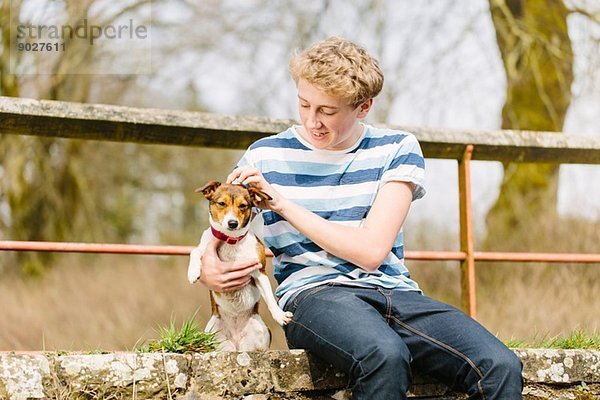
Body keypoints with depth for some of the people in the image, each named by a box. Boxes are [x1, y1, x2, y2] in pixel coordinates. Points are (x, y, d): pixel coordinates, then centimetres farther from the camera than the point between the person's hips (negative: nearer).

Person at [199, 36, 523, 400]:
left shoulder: (397, 149, 8)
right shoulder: (266, 156, 8)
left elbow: (371, 251, -3)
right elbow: (216, 241, 14)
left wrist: (282, 203, -6)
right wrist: (210, 272, -12)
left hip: (396, 291, 2)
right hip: (314, 294, -2)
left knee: (502, 367, -27)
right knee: (385, 356, -39)